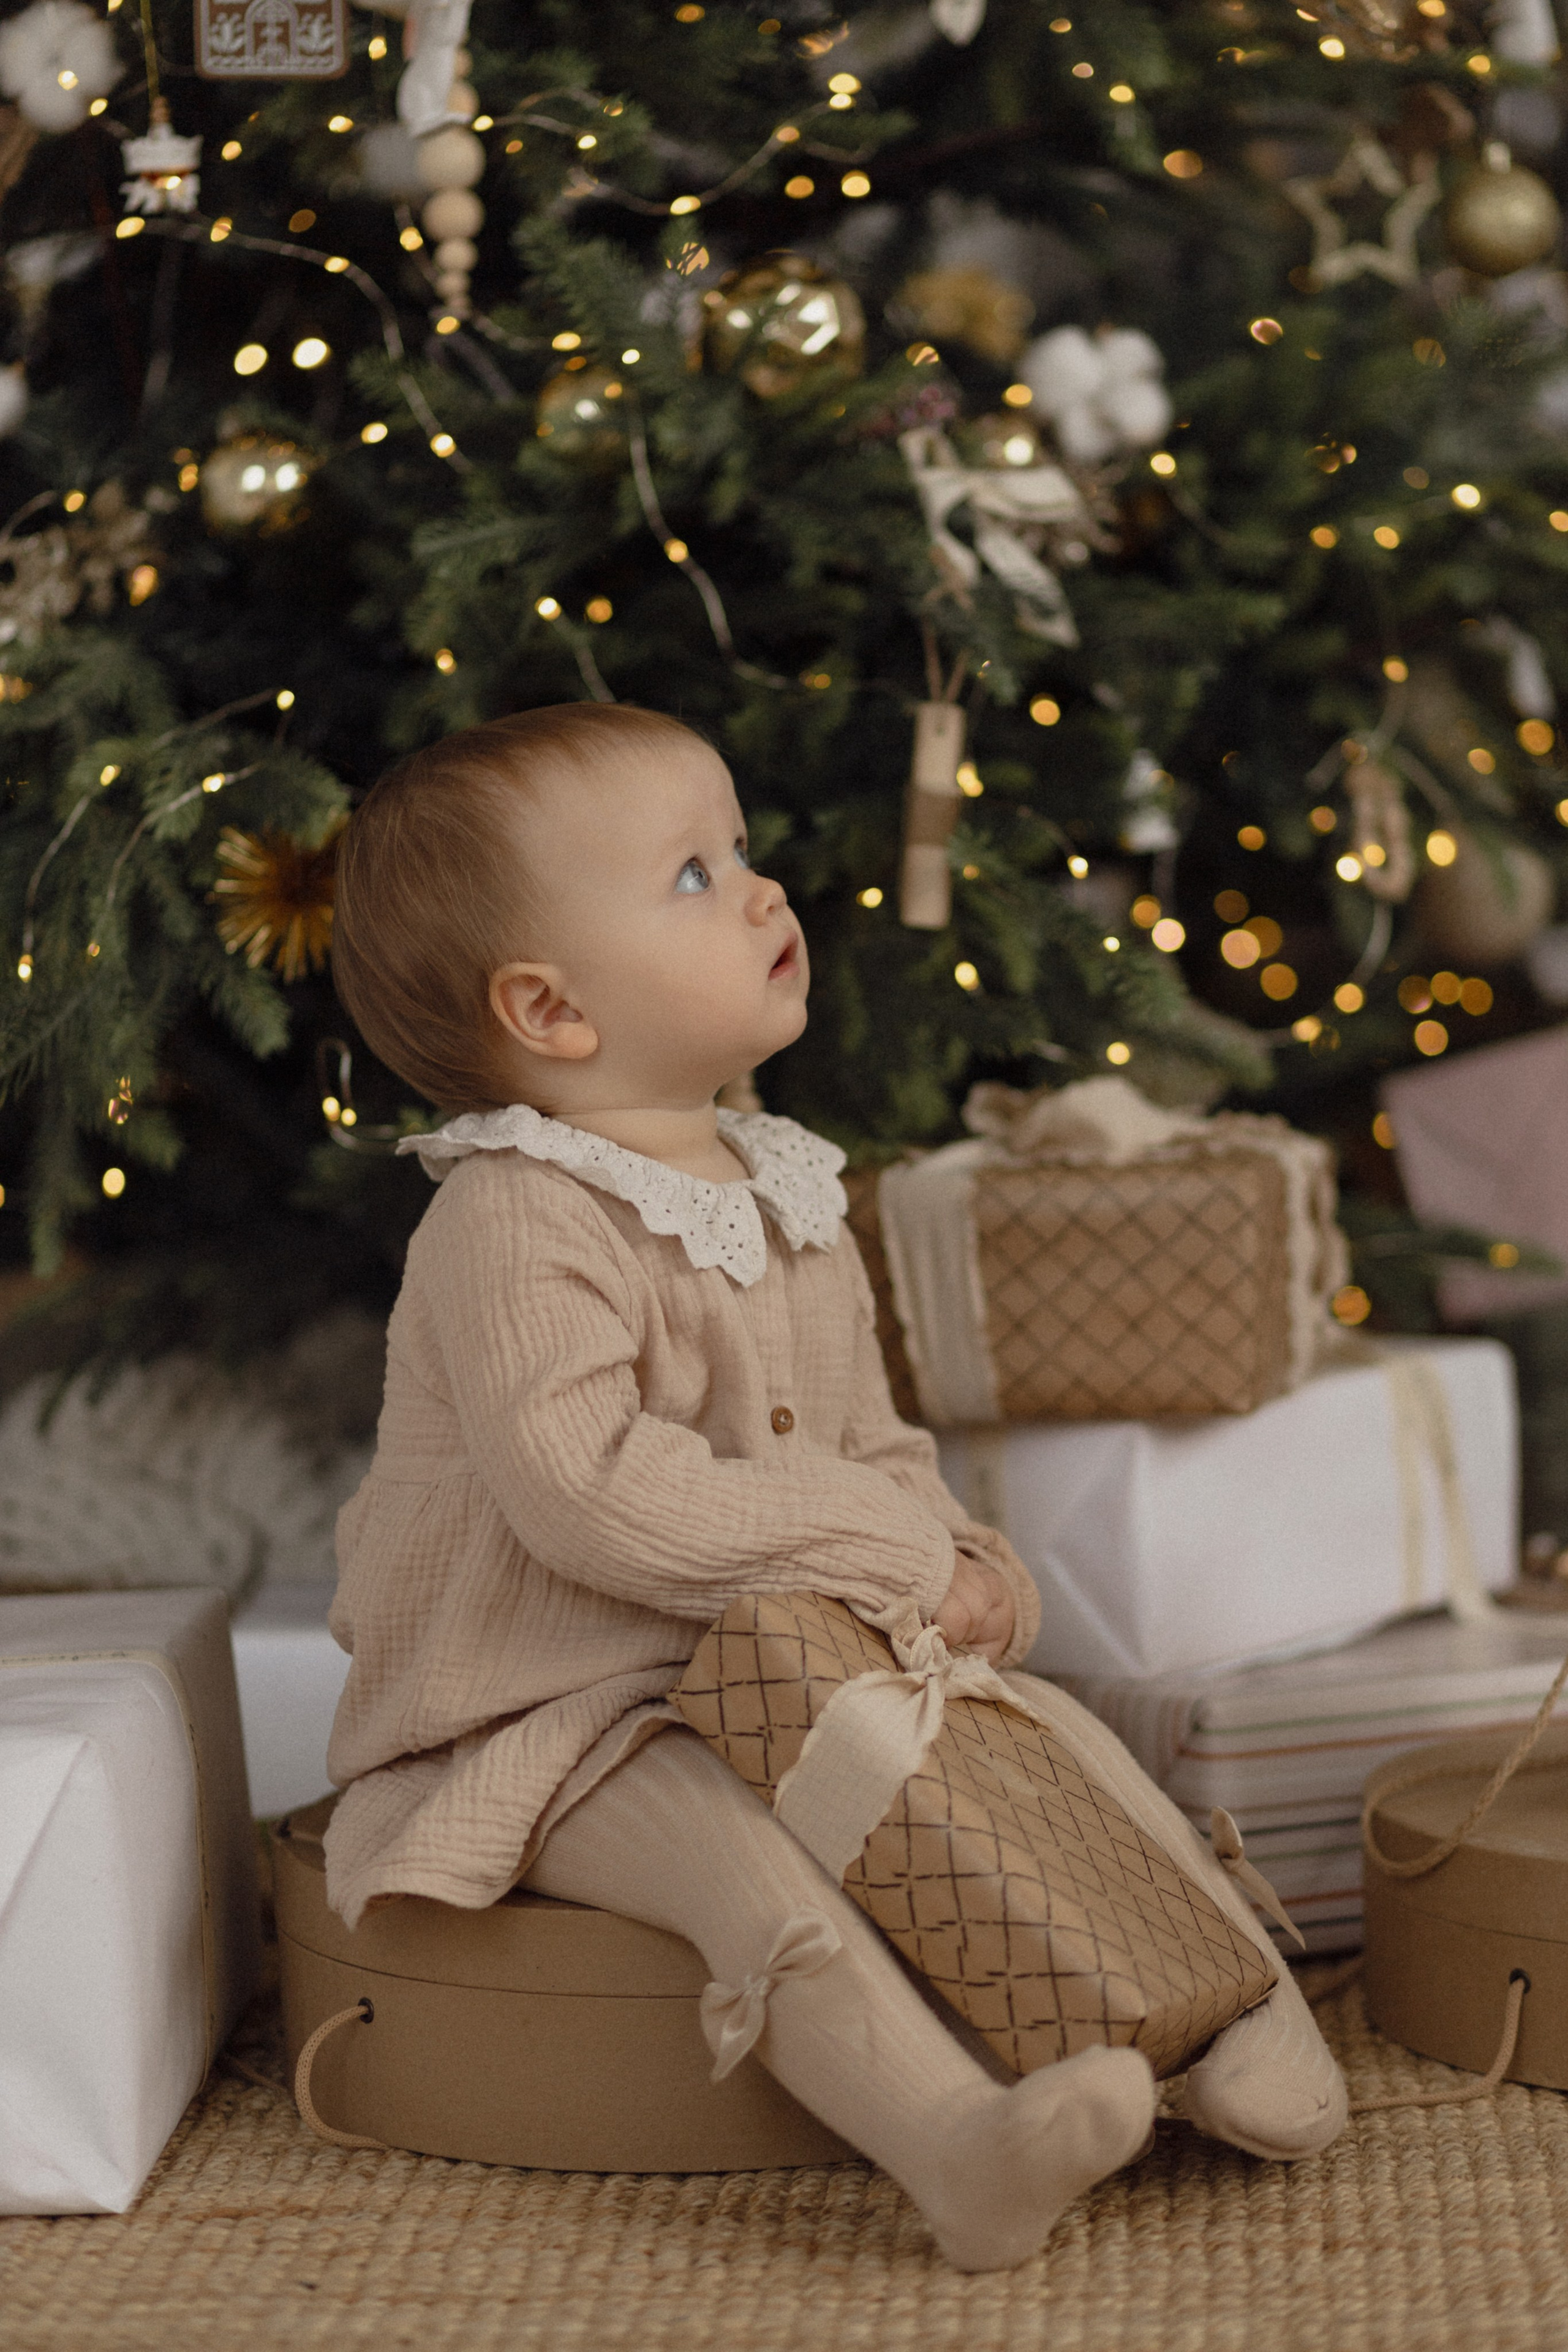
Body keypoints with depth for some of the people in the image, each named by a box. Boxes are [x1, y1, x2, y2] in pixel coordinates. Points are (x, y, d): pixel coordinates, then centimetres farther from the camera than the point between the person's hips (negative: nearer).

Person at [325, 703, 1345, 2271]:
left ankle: (1214, 1990, -5)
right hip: (558, 1720, -8)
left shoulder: (786, 1196, 10)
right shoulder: (516, 1226, -18)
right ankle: (952, 2140, -48)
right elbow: (581, 1482, -30)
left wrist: (962, 1572, -8)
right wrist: (890, 1559, -27)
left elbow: (870, 1448, 16)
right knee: (746, 1849, -34)